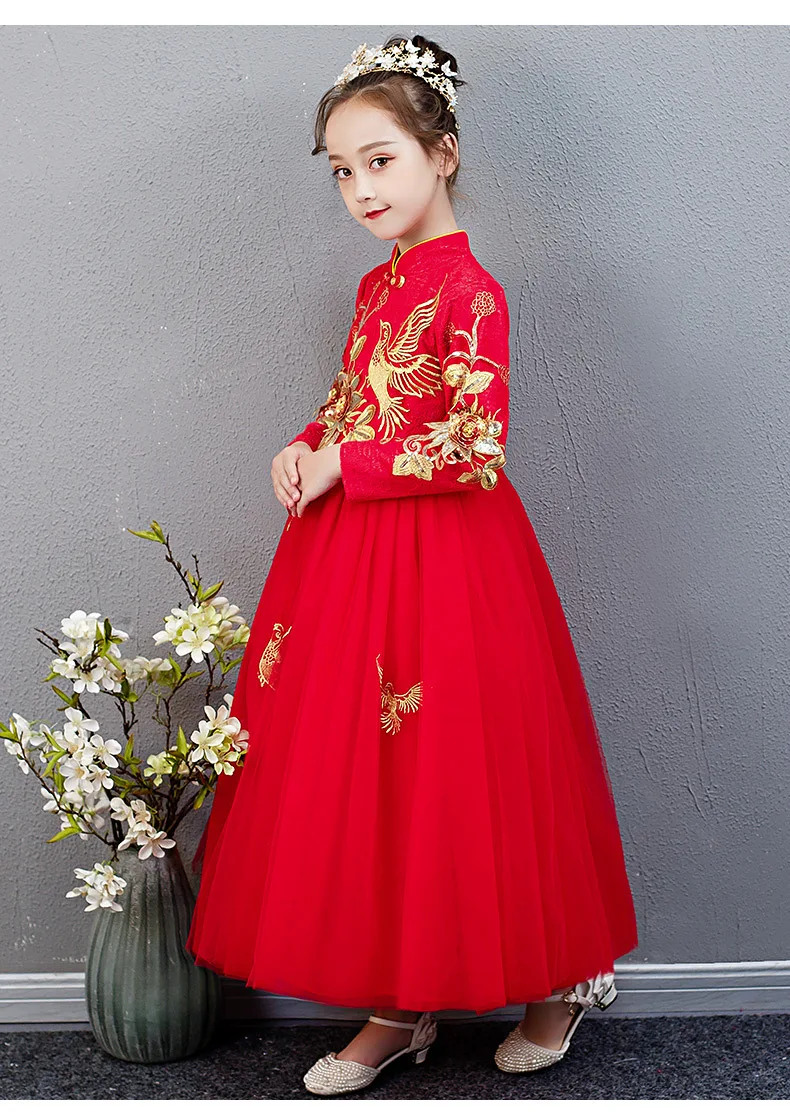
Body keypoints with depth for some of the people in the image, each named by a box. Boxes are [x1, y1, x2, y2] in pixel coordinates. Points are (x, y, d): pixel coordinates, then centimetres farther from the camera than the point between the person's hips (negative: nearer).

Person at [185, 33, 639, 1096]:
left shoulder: (469, 290, -13)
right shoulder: (377, 286, 12)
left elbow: (476, 450, -20)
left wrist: (341, 466, -14)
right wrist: (305, 450, 1)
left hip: (445, 561, -8)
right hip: (355, 552, 8)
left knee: (455, 778, 1)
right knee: (364, 776, 10)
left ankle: (565, 975, 25)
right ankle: (402, 1005, 24)